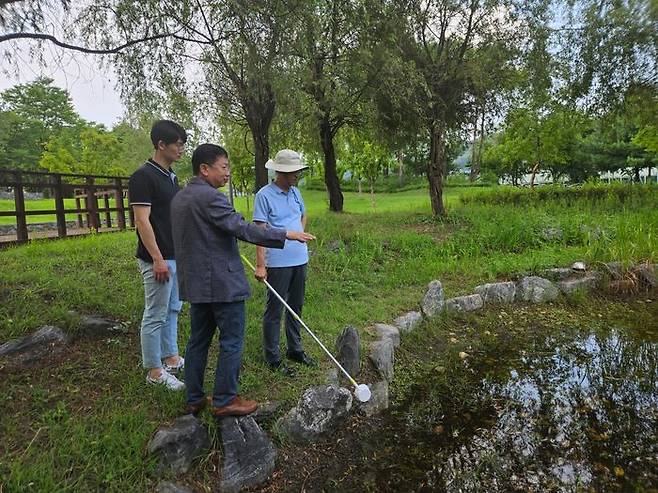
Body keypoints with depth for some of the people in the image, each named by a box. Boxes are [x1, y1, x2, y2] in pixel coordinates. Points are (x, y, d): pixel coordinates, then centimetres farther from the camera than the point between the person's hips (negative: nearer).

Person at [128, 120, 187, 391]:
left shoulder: (171, 177, 12)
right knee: (155, 315, 1)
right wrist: (158, 259, -21)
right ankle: (154, 371, 14)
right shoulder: (143, 177, -14)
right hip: (158, 259, -9)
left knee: (172, 311, 17)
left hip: (176, 256, 9)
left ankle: (171, 359, 30)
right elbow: (142, 221, -19)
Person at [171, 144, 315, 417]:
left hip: (195, 282, 10)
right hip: (222, 282, -9)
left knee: (198, 340, 16)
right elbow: (241, 228, -23)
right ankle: (224, 400, 12)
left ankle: (194, 399, 25)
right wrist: (286, 234, -20)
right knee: (232, 342, 3)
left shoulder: (179, 198, 14)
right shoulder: (210, 197, -17)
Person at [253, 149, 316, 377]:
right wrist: (260, 265, -20)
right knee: (274, 309, 3)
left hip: (300, 260, 7)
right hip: (278, 263, -7)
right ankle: (272, 357, 15)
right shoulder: (264, 195, -11)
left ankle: (295, 349, 32)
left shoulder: (295, 192, 9)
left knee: (296, 306, 17)